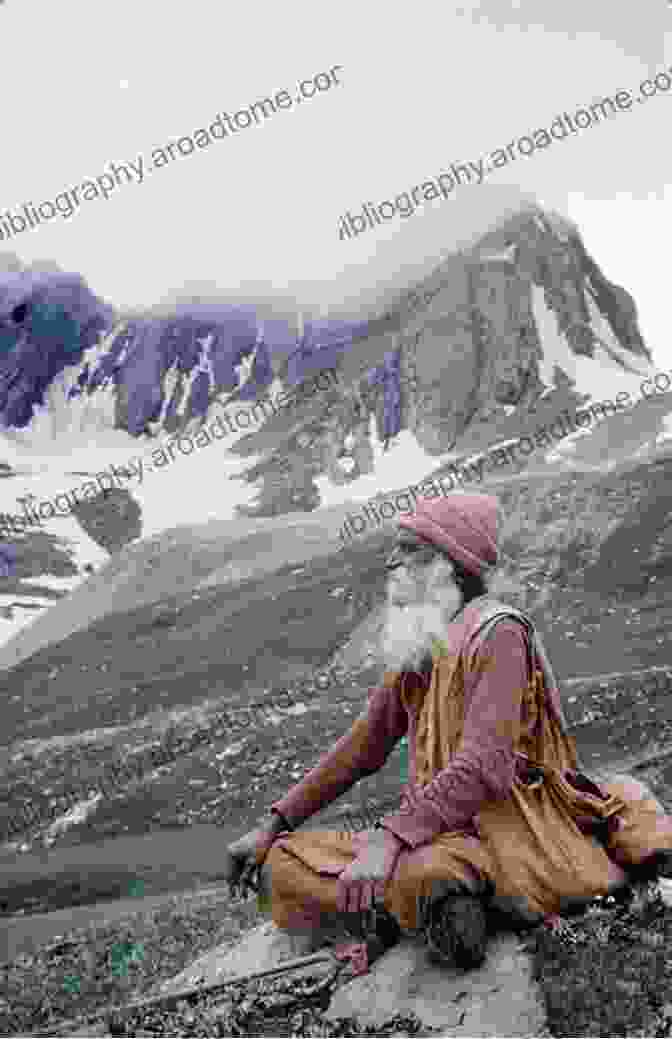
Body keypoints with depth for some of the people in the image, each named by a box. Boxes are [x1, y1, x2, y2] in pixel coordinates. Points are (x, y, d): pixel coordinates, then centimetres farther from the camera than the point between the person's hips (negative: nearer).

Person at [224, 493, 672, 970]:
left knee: (417, 875, -42)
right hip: (443, 830, 10)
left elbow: (484, 766, -22)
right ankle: (448, 884, -13)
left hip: (512, 829, -10)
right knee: (279, 867, -7)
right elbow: (361, 748, 18)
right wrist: (273, 826, 14)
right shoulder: (416, 650, 14)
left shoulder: (499, 632, -10)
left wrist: (391, 836, -31)